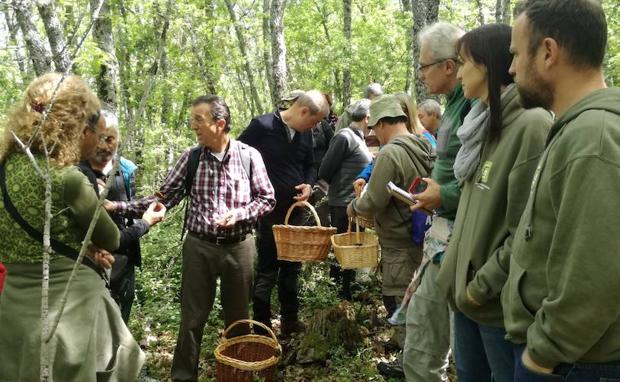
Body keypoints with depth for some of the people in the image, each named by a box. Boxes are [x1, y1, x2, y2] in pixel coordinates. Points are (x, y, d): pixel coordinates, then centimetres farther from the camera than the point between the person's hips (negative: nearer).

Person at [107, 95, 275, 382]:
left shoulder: (249, 155, -7)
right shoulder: (190, 158, -2)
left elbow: (267, 199, -2)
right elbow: (164, 198, -2)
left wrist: (238, 214, -18)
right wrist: (117, 207, -12)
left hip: (239, 247, 0)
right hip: (199, 246, 1)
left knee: (237, 317, 15)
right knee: (192, 319, 8)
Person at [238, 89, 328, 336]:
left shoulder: (305, 134, 4)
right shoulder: (262, 126, -15)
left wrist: (308, 184, -4)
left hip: (295, 210, 6)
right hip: (268, 211, -6)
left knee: (292, 268, 15)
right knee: (266, 271, 4)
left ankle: (290, 320, 30)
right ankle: (262, 326, 18)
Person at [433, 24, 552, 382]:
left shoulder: (532, 124, -18)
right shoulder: (486, 122, 10)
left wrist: (482, 286, -15)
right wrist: (455, 268, 10)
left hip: (500, 301, -8)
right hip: (467, 289, 8)